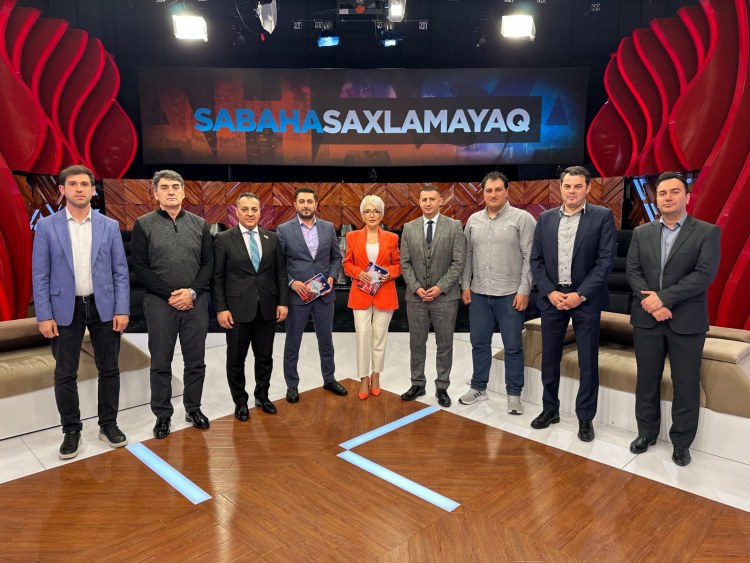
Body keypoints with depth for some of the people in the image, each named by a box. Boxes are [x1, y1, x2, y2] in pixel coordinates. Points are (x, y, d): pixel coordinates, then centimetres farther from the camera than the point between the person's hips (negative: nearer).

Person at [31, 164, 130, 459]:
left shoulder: (110, 226, 3)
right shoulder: (46, 226, 0)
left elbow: (120, 272, 2)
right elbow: (40, 275, -1)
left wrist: (122, 310, -5)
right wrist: (44, 316, -7)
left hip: (103, 306, 1)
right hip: (65, 309, -1)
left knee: (109, 369, 8)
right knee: (65, 374, 6)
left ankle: (108, 424, 23)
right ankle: (71, 431, 21)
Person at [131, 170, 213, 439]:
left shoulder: (199, 224, 7)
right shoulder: (144, 225, 1)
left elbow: (208, 263, 4)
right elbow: (140, 267, -4)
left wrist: (192, 291, -10)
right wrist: (170, 294, -11)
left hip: (195, 302, 2)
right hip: (160, 303, -2)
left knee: (196, 361, 9)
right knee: (161, 363, 7)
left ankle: (193, 408, 25)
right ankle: (163, 415, 21)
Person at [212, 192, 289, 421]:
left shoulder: (271, 238, 6)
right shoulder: (224, 239, -2)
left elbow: (281, 273, 7)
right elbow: (217, 277, -4)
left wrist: (283, 302, 1)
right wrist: (220, 309, -10)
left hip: (267, 308, 3)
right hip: (238, 309, -2)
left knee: (265, 357, 13)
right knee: (236, 359, 9)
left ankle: (262, 396, 32)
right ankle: (240, 401, 27)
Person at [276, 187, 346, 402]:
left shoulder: (328, 228, 4)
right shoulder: (284, 230, -4)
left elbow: (336, 257, 10)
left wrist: (332, 277, -6)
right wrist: (291, 282, -16)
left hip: (324, 294, 3)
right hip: (297, 294, -2)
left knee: (326, 339, 15)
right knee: (292, 342, 8)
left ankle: (329, 379, 32)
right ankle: (292, 385, 24)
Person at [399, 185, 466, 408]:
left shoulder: (454, 226, -1)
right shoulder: (409, 228, 6)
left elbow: (458, 262, -6)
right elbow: (405, 263, 4)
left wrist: (440, 287, -13)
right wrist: (416, 288, -8)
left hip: (445, 296, -2)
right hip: (416, 296, 2)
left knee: (444, 344, 7)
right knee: (416, 343, 10)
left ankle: (442, 387, 20)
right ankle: (417, 384, 24)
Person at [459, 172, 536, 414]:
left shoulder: (522, 218, -5)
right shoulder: (473, 220, 9)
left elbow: (530, 257, -8)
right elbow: (467, 255, 12)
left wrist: (524, 290, -12)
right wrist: (465, 285, 7)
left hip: (510, 294, -4)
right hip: (478, 294, 4)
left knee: (513, 346, 5)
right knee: (479, 343, 13)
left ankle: (514, 394, 18)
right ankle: (478, 387, 27)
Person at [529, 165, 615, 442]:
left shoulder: (602, 216, -2)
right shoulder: (546, 218, 7)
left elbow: (605, 260, -8)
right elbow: (536, 259, 5)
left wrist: (580, 295, -14)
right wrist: (550, 292, -7)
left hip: (586, 299, -2)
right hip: (552, 297, 3)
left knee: (588, 362, 5)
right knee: (549, 358, 10)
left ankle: (585, 418, 20)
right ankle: (550, 410, 27)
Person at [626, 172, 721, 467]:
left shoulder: (707, 232, -1)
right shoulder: (641, 232, 9)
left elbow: (705, 274, -12)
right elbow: (632, 270, 2)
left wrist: (664, 297, -18)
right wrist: (651, 303, -12)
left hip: (687, 321, -2)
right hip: (647, 319, 3)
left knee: (686, 385, 6)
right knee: (646, 380, 12)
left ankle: (681, 441, 23)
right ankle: (647, 432, 28)